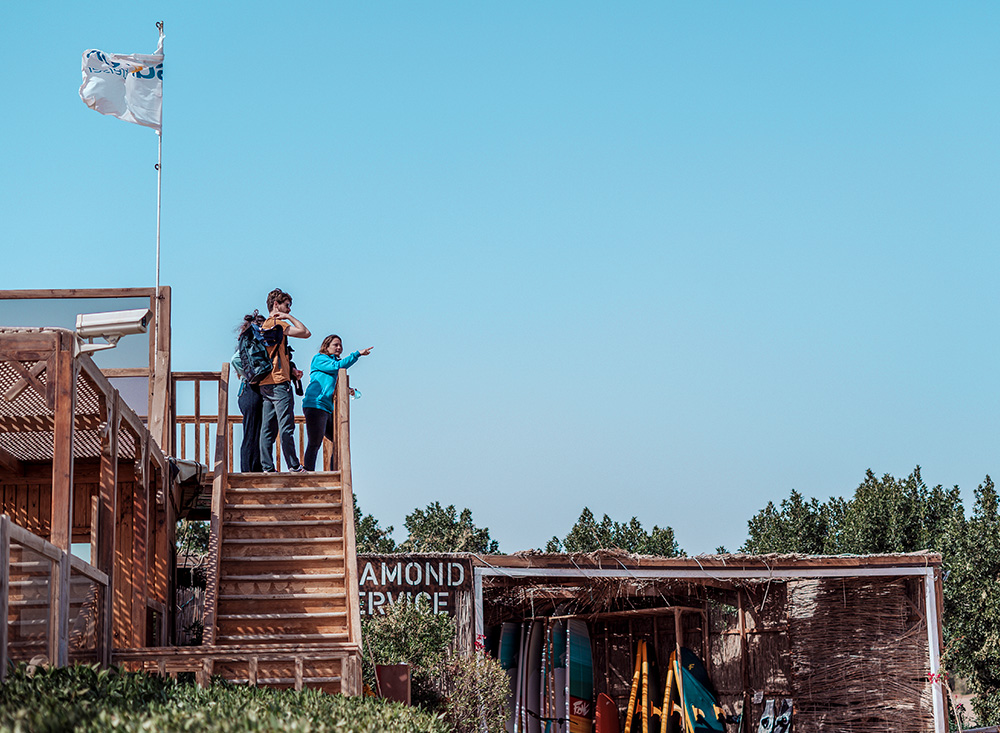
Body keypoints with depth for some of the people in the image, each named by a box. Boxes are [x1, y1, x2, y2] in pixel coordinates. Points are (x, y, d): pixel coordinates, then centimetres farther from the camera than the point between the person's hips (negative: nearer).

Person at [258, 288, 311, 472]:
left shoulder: (263, 326, 18)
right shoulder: (278, 324, -7)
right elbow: (305, 333, -15)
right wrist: (289, 317, -5)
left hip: (264, 384, 8)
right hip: (279, 382, -8)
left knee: (268, 428, 5)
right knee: (286, 426, -9)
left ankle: (266, 466, 3)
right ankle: (293, 465, -10)